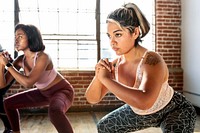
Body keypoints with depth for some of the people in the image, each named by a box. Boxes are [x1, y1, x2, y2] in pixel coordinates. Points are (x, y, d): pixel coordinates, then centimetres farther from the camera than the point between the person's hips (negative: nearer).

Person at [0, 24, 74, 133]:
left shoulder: (43, 57, -29)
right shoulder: (20, 60, -8)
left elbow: (27, 83, -37)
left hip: (62, 90, -8)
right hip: (44, 93, 8)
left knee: (54, 111, -43)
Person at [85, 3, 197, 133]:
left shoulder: (151, 60, -36)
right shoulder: (115, 64, -16)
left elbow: (145, 102, -54)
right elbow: (92, 99, -10)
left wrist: (106, 79, -44)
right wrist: (98, 76, -30)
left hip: (175, 110, -6)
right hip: (141, 113, 6)